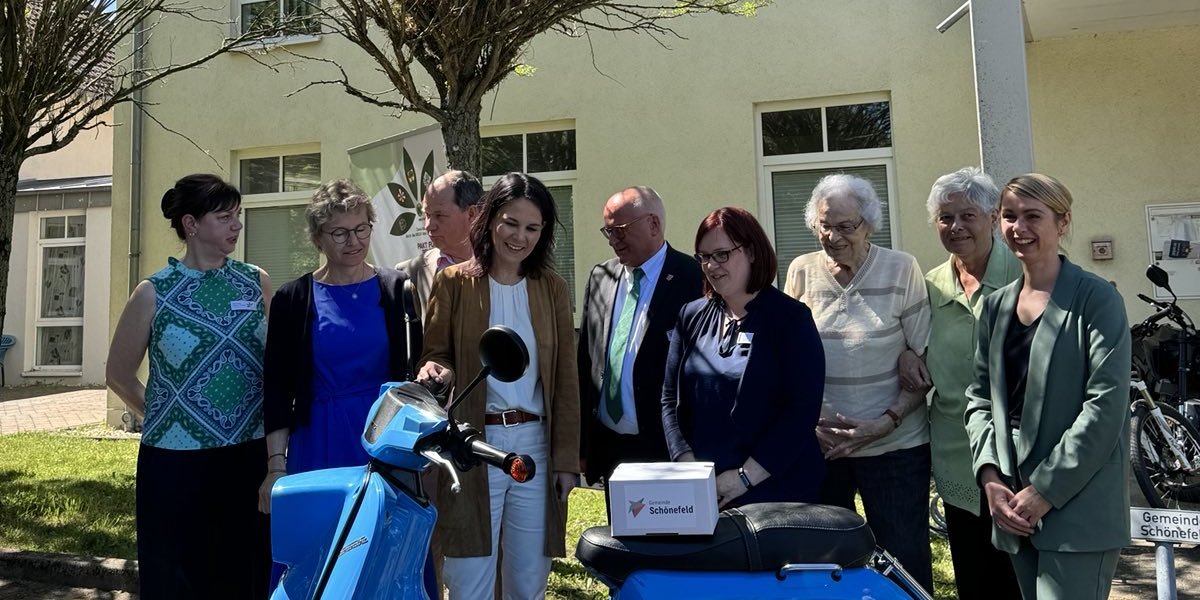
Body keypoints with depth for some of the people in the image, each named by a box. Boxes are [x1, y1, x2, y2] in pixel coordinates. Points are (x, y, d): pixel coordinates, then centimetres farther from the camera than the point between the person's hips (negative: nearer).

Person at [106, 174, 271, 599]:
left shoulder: (256, 283, 3)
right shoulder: (154, 293, -5)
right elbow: (119, 373, 6)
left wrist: (273, 424, 8)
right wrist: (163, 416, 7)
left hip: (251, 456, 2)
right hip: (176, 461, -2)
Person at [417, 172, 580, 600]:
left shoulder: (553, 290, 6)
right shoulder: (453, 283, 0)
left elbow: (565, 380, 6)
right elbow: (435, 356, 3)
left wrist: (567, 459, 3)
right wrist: (435, 371, -22)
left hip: (536, 447, 2)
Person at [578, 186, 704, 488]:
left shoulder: (692, 279, -10)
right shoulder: (600, 277, 7)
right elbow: (584, 361, 10)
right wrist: (582, 445, 7)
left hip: (664, 449, -5)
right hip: (607, 448, 5)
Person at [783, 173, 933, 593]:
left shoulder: (901, 270, -6)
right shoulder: (801, 271, 1)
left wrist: (887, 423, -15)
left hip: (894, 447, -2)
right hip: (818, 447, 3)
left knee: (905, 564, 6)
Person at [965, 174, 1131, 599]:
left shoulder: (1096, 299, -5)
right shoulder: (996, 305, 12)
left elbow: (1106, 405, -13)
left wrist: (1046, 491, -15)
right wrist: (990, 476, -4)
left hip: (1077, 507, -5)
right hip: (1014, 505, 6)